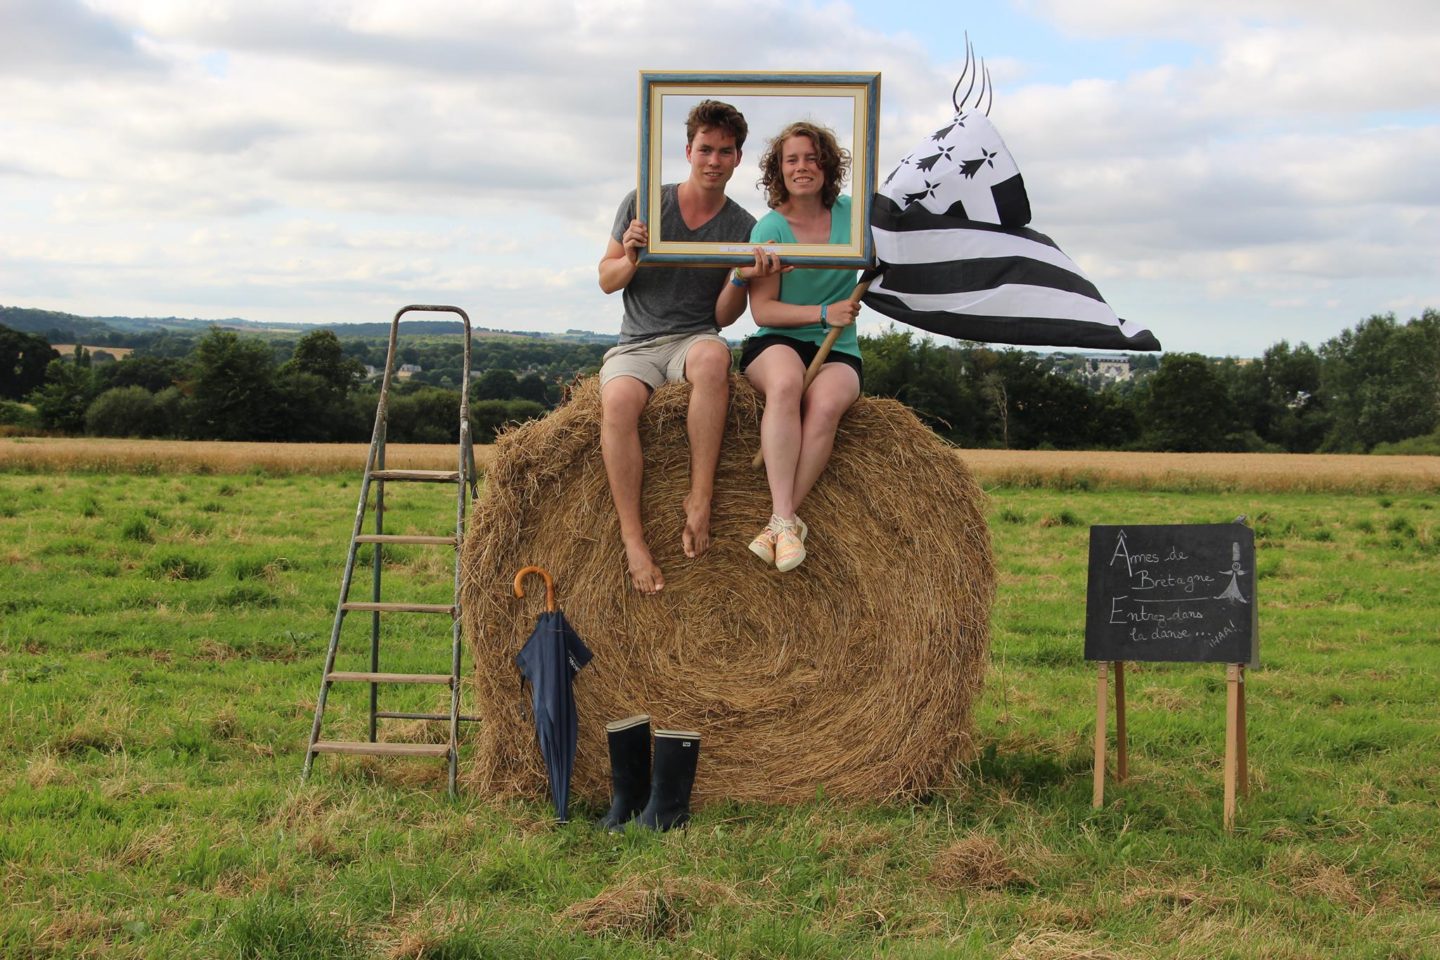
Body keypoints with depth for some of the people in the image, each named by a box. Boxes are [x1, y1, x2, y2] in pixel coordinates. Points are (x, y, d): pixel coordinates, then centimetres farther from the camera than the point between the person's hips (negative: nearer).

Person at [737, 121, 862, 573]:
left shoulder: (851, 214, 7)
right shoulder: (769, 228, -1)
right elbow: (762, 311, -6)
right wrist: (823, 313, -16)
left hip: (837, 352, 2)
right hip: (775, 345, -2)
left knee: (826, 403, -34)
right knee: (785, 382, -38)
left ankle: (779, 524, -34)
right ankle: (785, 519, -42)